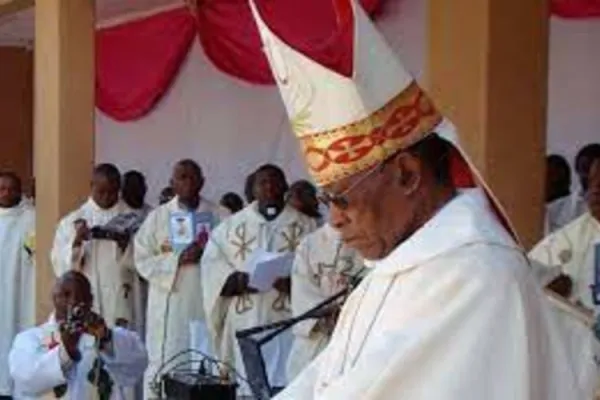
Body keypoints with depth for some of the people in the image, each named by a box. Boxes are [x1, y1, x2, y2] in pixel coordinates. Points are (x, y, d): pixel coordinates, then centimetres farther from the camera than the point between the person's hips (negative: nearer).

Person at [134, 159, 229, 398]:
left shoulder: (219, 216, 7)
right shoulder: (158, 217, 6)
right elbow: (143, 260, 0)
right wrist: (178, 259, -14)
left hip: (207, 304, 0)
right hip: (170, 306, 0)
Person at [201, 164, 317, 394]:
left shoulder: (305, 226, 7)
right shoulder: (231, 225, 11)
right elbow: (212, 263, 4)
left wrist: (295, 282, -20)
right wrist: (238, 281, -14)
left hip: (287, 319, -1)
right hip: (246, 320, 2)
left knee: (285, 385, -7)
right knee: (249, 386, 1)